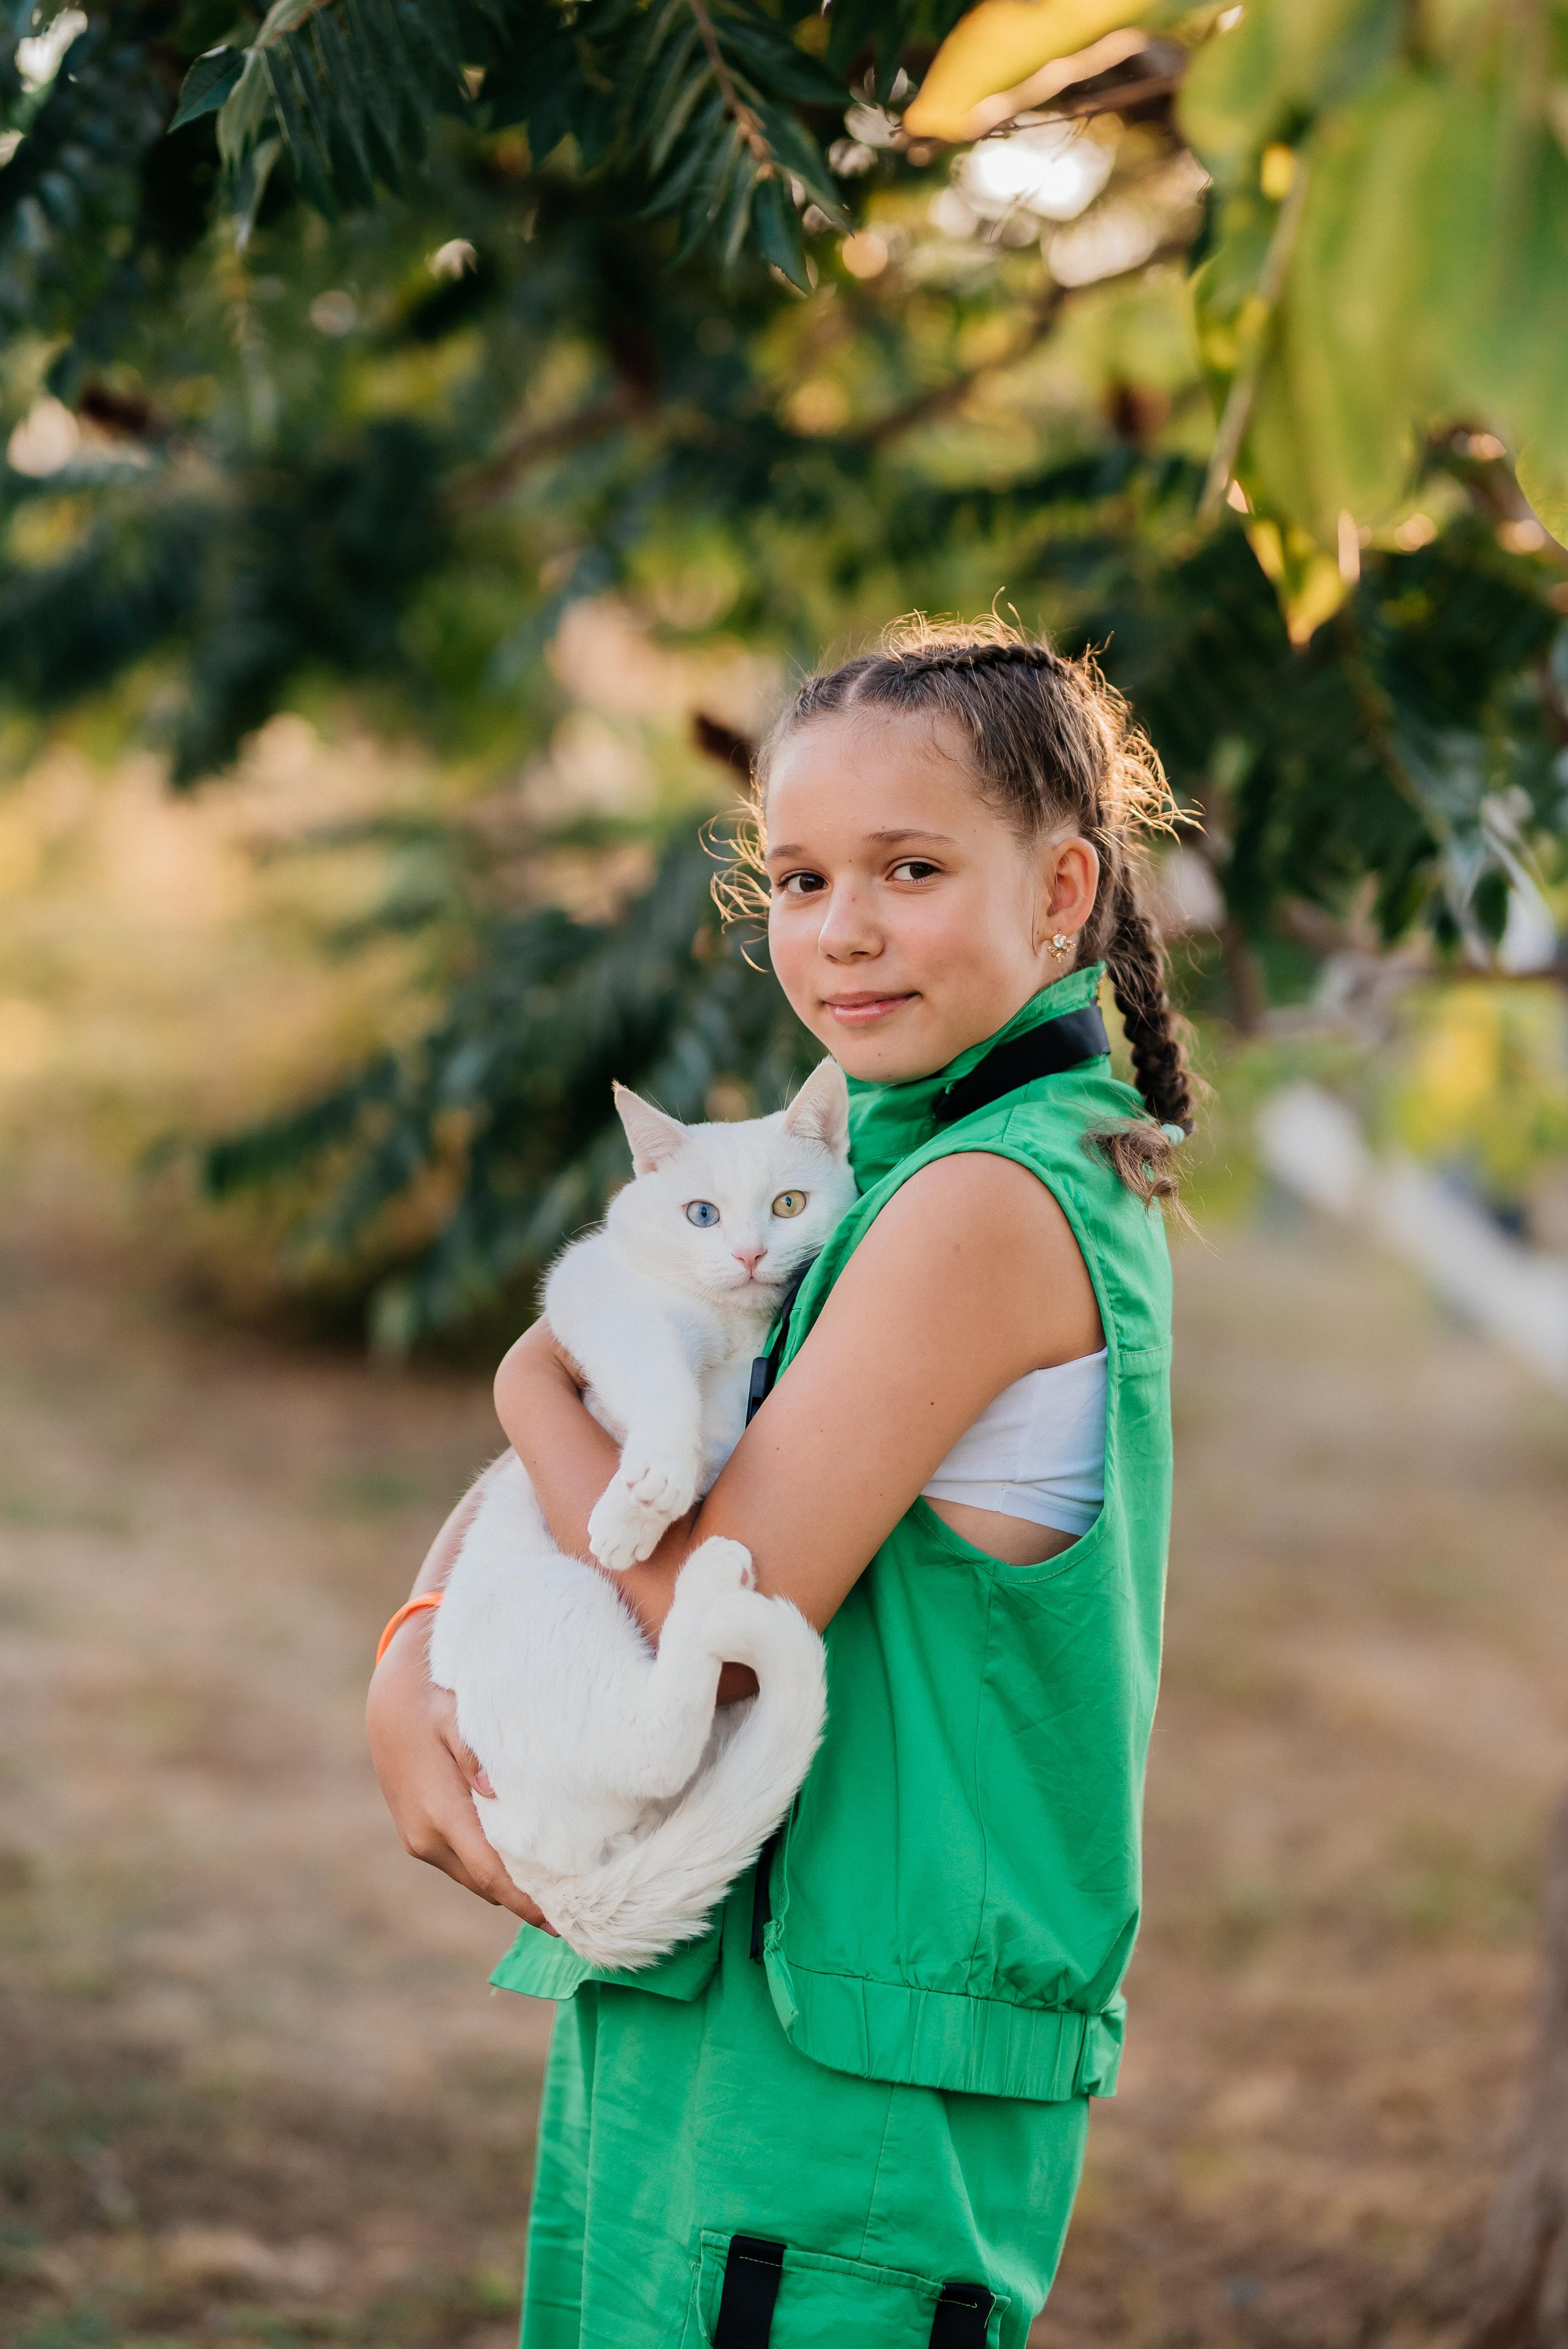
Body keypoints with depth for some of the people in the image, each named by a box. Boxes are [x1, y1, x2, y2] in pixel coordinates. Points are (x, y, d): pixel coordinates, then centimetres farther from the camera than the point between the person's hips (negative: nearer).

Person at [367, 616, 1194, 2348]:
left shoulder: (985, 1202, -17)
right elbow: (553, 1458, 16)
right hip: (696, 2010, 9)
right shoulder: (872, 1168, 13)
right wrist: (406, 1674, -2)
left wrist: (538, 1386, -3)